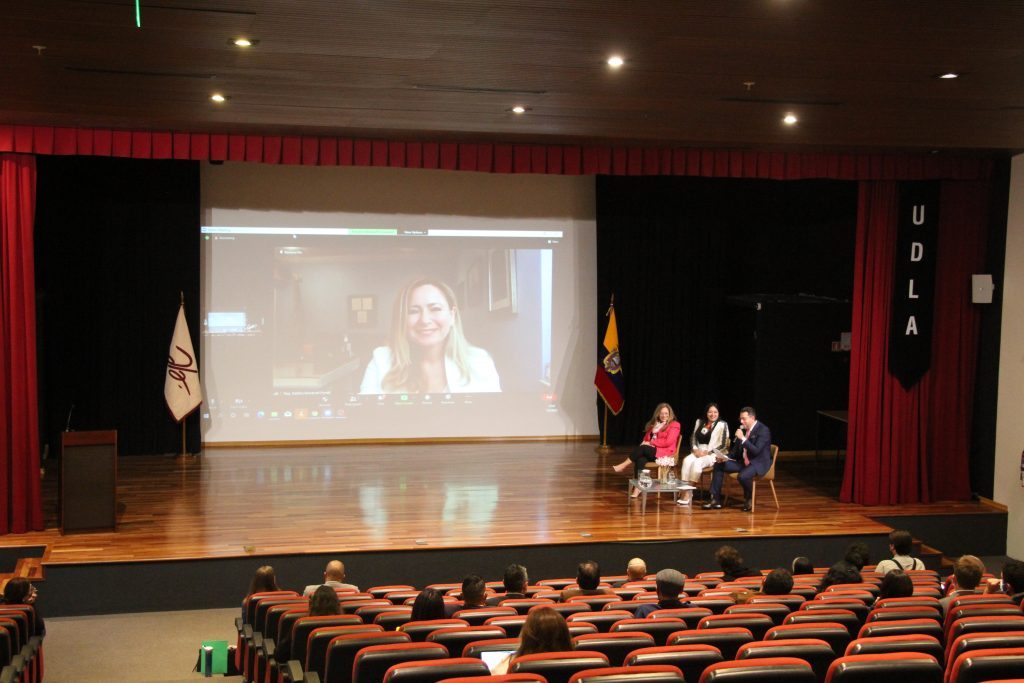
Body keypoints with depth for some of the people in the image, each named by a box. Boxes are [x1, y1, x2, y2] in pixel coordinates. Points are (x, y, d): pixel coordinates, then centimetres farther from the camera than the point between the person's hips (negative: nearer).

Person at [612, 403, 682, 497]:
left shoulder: (674, 425, 0)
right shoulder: (654, 424, 21)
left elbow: (668, 442, -12)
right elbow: (646, 438, 20)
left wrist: (651, 443, -11)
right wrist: (645, 442, -5)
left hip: (664, 453, -5)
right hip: (650, 451, 5)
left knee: (642, 448, -31)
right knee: (640, 460, -31)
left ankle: (623, 466, -21)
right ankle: (637, 487, -38)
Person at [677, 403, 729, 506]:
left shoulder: (722, 425, -1)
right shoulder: (699, 422, 15)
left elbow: (722, 445, -7)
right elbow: (693, 438, 15)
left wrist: (707, 452, -16)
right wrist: (695, 449, -5)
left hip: (713, 454, -5)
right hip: (698, 452, 5)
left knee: (697, 462, -34)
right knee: (687, 460, -29)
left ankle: (688, 493, -31)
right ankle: (684, 489, -35)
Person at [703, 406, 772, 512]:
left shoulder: (763, 430, -15)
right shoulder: (743, 429, 7)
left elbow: (756, 451, -25)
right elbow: (736, 449, 16)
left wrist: (743, 439, -27)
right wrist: (726, 457, -2)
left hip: (759, 463, -8)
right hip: (743, 461, 8)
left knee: (743, 476, -36)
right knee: (718, 465, -3)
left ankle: (749, 500, -4)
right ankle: (715, 500, -3)